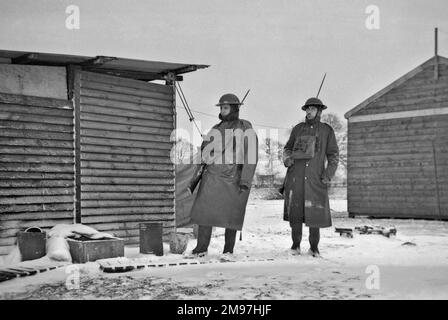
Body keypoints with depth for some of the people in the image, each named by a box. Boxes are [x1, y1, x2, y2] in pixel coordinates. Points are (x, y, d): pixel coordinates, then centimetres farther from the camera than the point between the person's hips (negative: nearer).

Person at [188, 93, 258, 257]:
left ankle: (228, 250, 15)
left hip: (233, 178, -4)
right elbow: (204, 153, 20)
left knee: (231, 214, 2)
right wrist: (196, 176, 15)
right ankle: (201, 248, 9)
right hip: (213, 176, 4)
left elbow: (251, 155, -9)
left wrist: (246, 180, -16)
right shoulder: (216, 129, 15)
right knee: (204, 211, -1)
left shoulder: (245, 129, -2)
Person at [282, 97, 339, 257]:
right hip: (295, 175, 2)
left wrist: (328, 175, -7)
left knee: (315, 212, -2)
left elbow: (333, 155, 5)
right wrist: (287, 159, -4)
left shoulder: (327, 130, 7)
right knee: (295, 210, -1)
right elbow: (287, 148, 19)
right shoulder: (298, 129, 12)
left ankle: (314, 247, 12)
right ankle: (296, 245, 11)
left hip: (315, 177, -1)